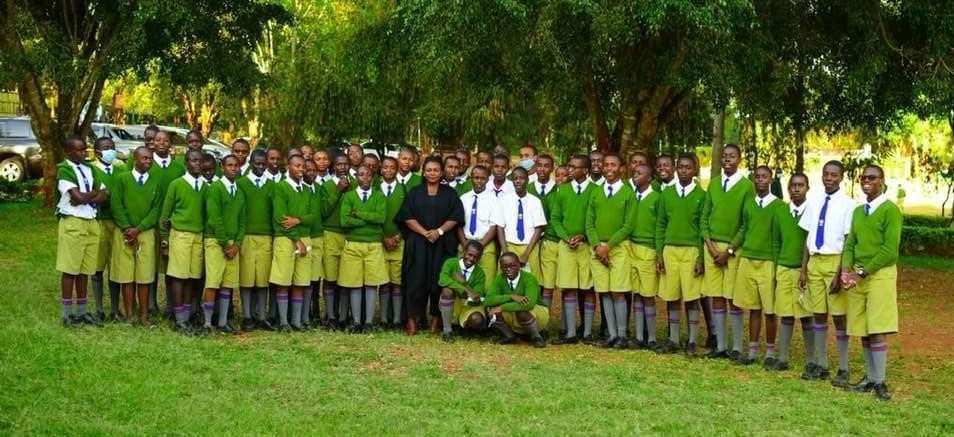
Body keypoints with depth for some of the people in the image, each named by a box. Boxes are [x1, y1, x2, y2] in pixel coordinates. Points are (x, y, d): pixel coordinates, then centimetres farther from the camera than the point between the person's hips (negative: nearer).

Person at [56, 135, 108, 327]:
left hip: (91, 223, 6)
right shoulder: (64, 170, -7)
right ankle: (67, 314, 5)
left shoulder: (88, 170, 13)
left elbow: (104, 195, 6)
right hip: (72, 223, -6)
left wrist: (85, 198, -10)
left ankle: (82, 311, 16)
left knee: (84, 270, 10)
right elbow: (78, 197, -18)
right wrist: (95, 192, 0)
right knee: (70, 269, -1)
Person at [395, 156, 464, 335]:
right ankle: (412, 319, -3)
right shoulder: (415, 192, 9)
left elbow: (455, 217, 1)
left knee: (439, 279, -1)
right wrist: (425, 232, -12)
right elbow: (408, 217, 0)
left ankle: (436, 317, 8)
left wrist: (439, 231, -13)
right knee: (417, 279, -4)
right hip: (417, 243, 0)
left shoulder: (449, 193, 9)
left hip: (443, 244, 0)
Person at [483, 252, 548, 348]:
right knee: (492, 308, -21)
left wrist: (502, 307, -34)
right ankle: (509, 336, 5)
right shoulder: (500, 279, -10)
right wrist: (511, 297, -34)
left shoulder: (529, 278, -23)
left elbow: (529, 304, -39)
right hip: (513, 319, 4)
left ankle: (536, 337, -6)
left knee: (522, 312, -37)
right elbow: (487, 300, -22)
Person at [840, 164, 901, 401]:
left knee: (877, 331, -9)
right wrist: (847, 269, -3)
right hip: (857, 276, 6)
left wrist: (863, 272, -13)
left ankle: (880, 382, -6)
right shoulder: (858, 211, 15)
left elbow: (890, 249, -12)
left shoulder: (890, 210, -6)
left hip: (880, 273, -6)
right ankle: (870, 378, 14)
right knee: (863, 331, 6)